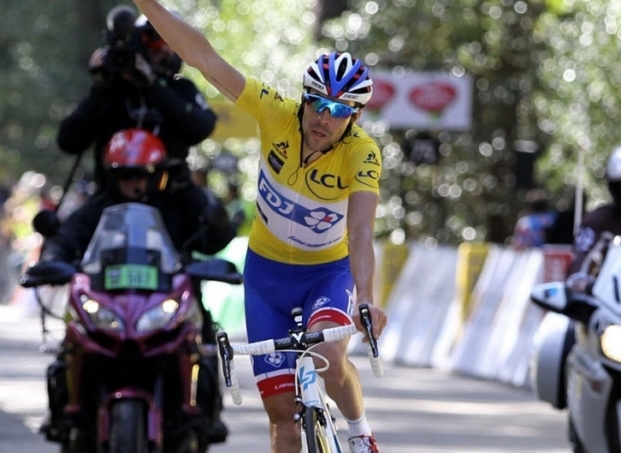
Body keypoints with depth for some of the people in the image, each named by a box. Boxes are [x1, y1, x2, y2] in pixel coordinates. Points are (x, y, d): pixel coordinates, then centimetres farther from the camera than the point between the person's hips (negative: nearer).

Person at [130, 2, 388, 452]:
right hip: (267, 269, 2)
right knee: (282, 408, -2)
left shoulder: (362, 153, -25)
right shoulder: (278, 115, -21)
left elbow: (360, 232, -37)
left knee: (329, 354, -32)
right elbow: (205, 57, -23)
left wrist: (365, 299, -52)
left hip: (329, 271, -2)